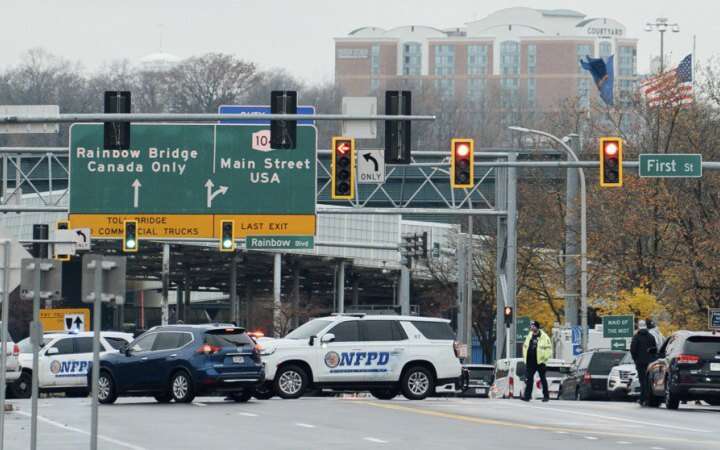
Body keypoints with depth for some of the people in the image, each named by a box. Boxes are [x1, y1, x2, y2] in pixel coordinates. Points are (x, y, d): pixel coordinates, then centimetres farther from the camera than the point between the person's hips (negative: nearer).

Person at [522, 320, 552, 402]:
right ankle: (527, 396, 1)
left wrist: (545, 358, -11)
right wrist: (525, 357, 14)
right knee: (529, 379, 1)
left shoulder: (543, 337, -7)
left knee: (543, 379, 3)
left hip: (540, 361, -5)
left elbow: (548, 348, -7)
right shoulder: (530, 336, 12)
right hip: (530, 361, 5)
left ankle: (546, 396, 11)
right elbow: (525, 346, 21)